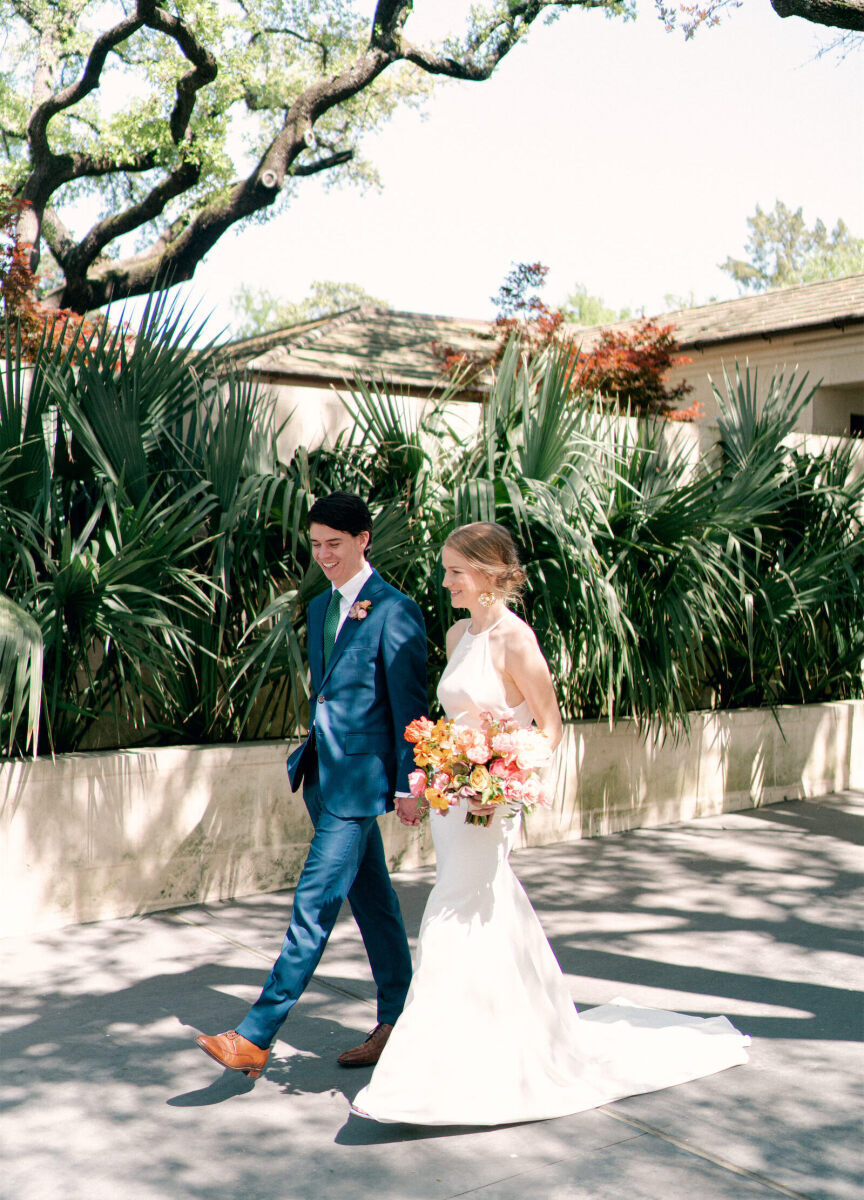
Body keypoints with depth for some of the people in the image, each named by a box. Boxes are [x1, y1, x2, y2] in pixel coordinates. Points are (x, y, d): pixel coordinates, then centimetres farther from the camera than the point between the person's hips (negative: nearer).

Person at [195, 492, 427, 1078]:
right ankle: (398, 1020, 28)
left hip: (360, 777, -9)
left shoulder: (394, 610, -11)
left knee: (315, 904, -6)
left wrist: (408, 782, -11)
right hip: (325, 773, 9)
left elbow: (410, 703, -11)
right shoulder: (321, 607, 14)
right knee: (372, 898, 16)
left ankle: (257, 1036, -2)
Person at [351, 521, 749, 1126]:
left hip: (489, 804, -8)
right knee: (495, 921, 15)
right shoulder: (458, 635, 10)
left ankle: (428, 1077, 6)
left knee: (457, 921, -5)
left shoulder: (514, 639, -14)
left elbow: (550, 727, -11)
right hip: (451, 797, 8)